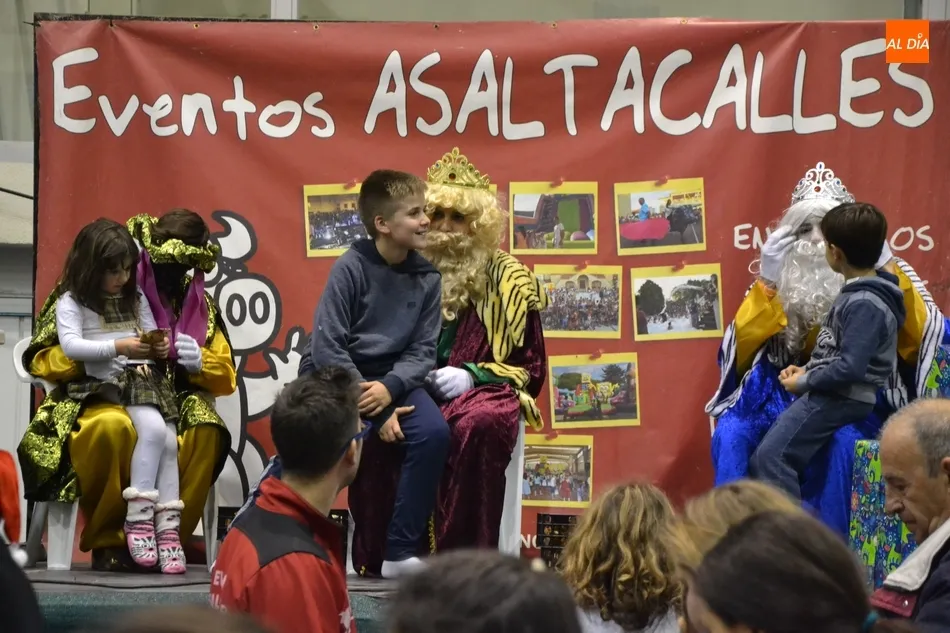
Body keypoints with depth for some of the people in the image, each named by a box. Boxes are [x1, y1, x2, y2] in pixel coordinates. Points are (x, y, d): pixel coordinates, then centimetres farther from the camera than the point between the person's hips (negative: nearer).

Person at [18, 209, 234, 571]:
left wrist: (200, 362, -12)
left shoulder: (198, 304, 11)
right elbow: (40, 359, 0)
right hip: (98, 403, -3)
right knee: (114, 427, -40)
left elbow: (226, 377, 12)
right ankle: (107, 539, -19)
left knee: (207, 429, -31)